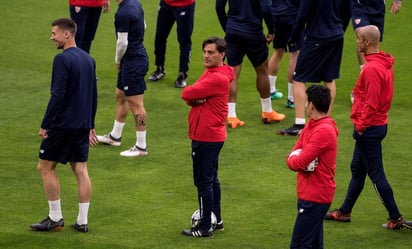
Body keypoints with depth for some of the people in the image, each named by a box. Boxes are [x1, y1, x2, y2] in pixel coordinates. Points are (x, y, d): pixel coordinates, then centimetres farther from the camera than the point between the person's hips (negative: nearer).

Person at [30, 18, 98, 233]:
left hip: (62, 124, -8)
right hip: (83, 125, 8)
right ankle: (82, 221, 7)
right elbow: (94, 96, 16)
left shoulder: (62, 60, -15)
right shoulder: (89, 60, 11)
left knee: (46, 167, 4)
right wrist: (90, 126, 22)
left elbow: (57, 95, -20)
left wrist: (45, 125, -15)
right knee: (80, 170, 8)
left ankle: (55, 218, 5)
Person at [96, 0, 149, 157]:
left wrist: (118, 60, -2)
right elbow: (143, 26, 18)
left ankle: (141, 147, 3)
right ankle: (115, 136, 38)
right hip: (139, 55, 11)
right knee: (120, 96, 23)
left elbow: (122, 42, -22)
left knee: (136, 104, -3)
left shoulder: (123, 13, -25)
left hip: (132, 61, -11)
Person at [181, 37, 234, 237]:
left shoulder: (218, 78, -20)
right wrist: (195, 99, -13)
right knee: (211, 179, 18)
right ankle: (216, 220, 29)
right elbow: (189, 96, 7)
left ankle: (205, 227, 1)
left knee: (203, 181, -4)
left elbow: (187, 93, -23)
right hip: (211, 136, 10)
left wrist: (192, 95, -2)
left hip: (207, 138, -10)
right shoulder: (209, 73, 12)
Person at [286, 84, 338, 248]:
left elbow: (299, 162, -23)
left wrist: (294, 160, 0)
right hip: (309, 194, 10)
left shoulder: (324, 131, -19)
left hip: (315, 197, -10)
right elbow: (292, 156, 11)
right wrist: (299, 161, -12)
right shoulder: (311, 126, 13)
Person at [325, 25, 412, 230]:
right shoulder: (385, 64, 8)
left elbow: (371, 103, -25)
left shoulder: (372, 69, -24)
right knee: (357, 169, 19)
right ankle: (344, 212, 30)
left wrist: (361, 125, -15)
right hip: (378, 123, 10)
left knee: (376, 174, -2)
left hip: (369, 128, -10)